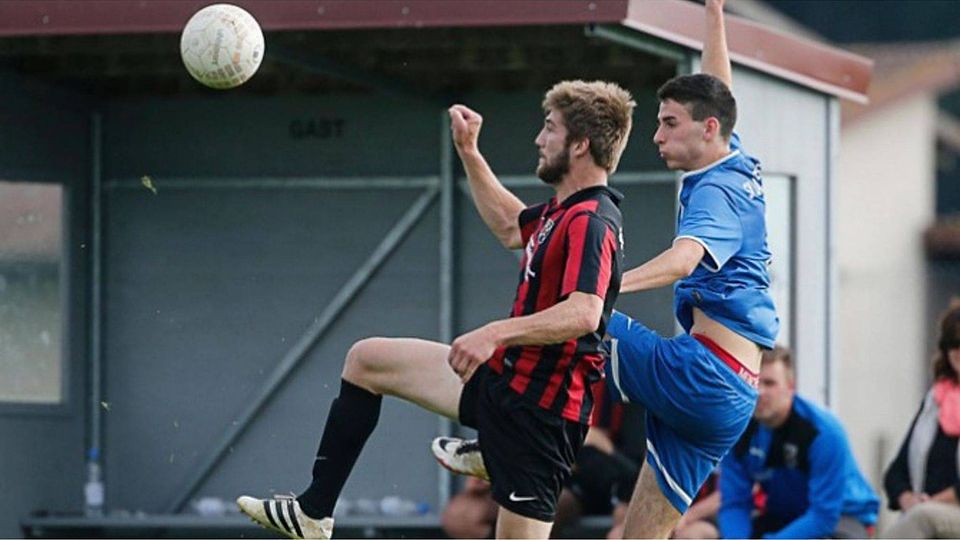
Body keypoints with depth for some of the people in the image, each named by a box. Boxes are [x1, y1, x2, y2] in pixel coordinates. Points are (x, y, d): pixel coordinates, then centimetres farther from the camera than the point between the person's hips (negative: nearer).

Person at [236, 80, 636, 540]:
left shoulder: (590, 221, -21)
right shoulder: (563, 210, 10)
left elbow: (583, 313, -35)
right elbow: (512, 228, 33)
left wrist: (497, 333, -41)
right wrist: (468, 153, 28)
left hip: (540, 405, -11)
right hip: (503, 376, 11)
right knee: (366, 360, 17)